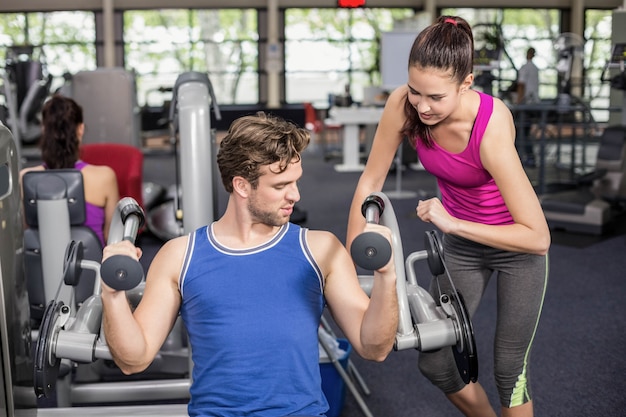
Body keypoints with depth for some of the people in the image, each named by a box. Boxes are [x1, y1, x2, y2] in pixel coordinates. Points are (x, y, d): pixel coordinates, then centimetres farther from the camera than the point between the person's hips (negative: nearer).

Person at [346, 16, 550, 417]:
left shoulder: (491, 126, -34)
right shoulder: (403, 105, -23)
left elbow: (539, 237, -31)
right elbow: (370, 182, -11)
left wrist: (452, 223, -34)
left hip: (518, 244, -4)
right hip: (461, 246, 5)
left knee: (509, 368, 3)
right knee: (435, 362, 8)